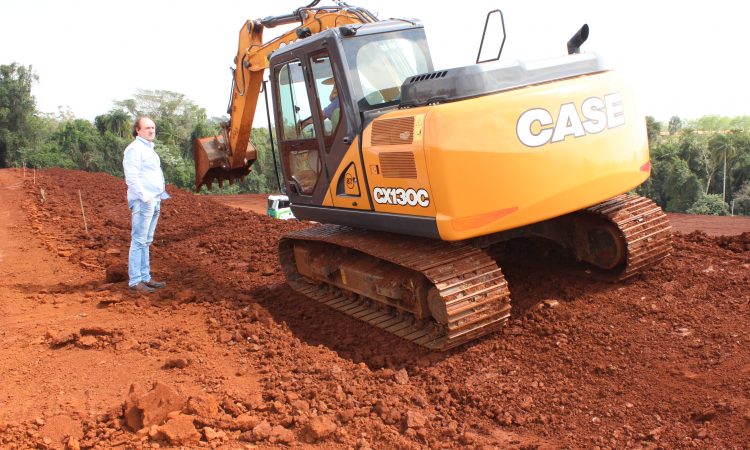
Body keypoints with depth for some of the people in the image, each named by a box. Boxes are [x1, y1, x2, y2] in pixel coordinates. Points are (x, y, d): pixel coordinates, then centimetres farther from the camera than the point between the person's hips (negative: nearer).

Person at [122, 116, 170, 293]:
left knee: (146, 242, 12)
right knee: (139, 241, -7)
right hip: (142, 202, -9)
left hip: (154, 201, 9)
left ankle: (145, 277, 17)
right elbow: (131, 177, -17)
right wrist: (145, 196, -22)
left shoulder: (149, 149, 21)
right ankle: (135, 281, -4)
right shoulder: (134, 149, -9)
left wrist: (162, 194, 16)